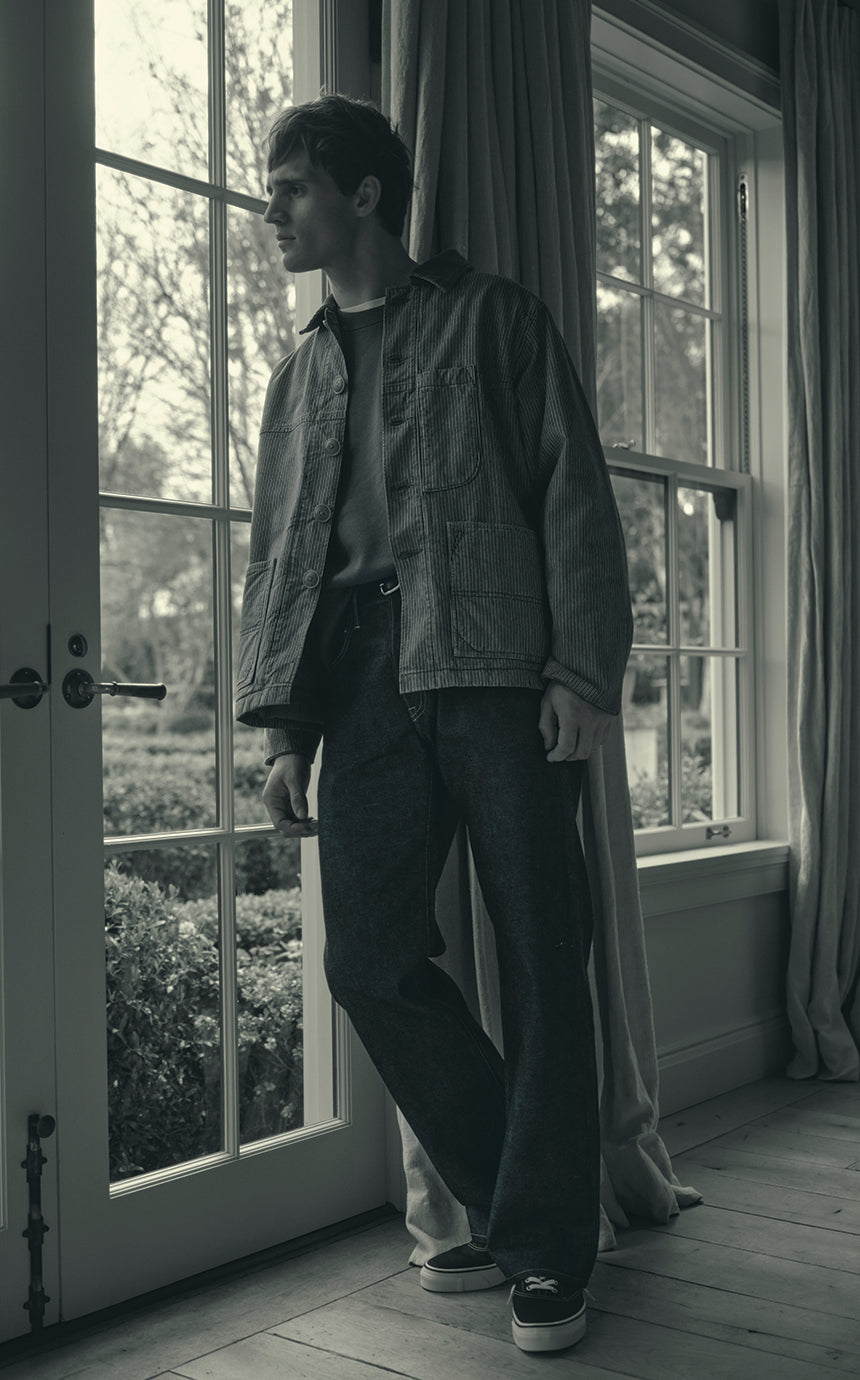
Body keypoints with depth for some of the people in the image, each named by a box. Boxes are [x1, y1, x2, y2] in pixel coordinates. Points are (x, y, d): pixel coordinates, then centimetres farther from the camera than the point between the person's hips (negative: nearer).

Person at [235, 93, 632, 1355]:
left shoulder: (490, 316, 10)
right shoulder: (299, 375, 24)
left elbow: (573, 490, 1)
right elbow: (279, 555, 18)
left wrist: (584, 668, -10)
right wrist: (285, 727, 7)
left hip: (500, 666, -4)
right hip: (367, 676, 5)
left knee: (541, 962, -3)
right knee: (370, 963, -2)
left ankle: (549, 1251, 11)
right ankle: (504, 1205, 19)